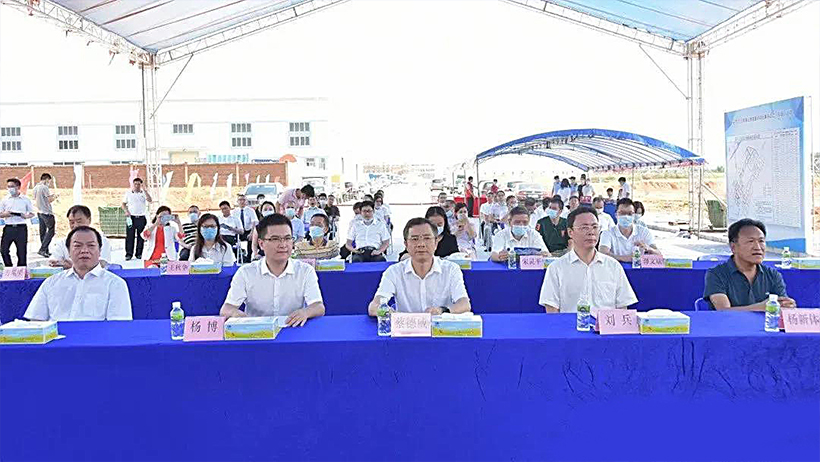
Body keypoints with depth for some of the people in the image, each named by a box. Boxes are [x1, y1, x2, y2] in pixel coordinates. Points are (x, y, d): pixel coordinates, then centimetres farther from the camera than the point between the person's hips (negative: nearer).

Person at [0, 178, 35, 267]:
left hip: (21, 228, -2)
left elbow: (32, 213, 8)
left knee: (22, 252, 2)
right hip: (8, 228, 2)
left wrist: (26, 216, -13)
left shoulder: (25, 200, 4)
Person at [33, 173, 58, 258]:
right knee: (51, 231, -6)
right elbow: (50, 200, -15)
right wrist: (54, 197, 6)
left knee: (43, 232, 10)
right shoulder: (45, 187, -14)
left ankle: (45, 251, 14)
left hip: (39, 212, 9)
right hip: (47, 213, -9)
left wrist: (50, 196, 21)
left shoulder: (35, 188, 12)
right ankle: (42, 249, -13)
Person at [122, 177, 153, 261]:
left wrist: (144, 190, -14)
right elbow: (123, 204, 14)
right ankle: (129, 254, 1)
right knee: (130, 236, -3)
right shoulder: (128, 194, 10)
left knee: (141, 237, 2)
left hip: (141, 218, 0)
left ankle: (139, 254, 10)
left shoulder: (144, 193, 7)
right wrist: (126, 211, -4)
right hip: (131, 217, 0)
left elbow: (150, 201, -10)